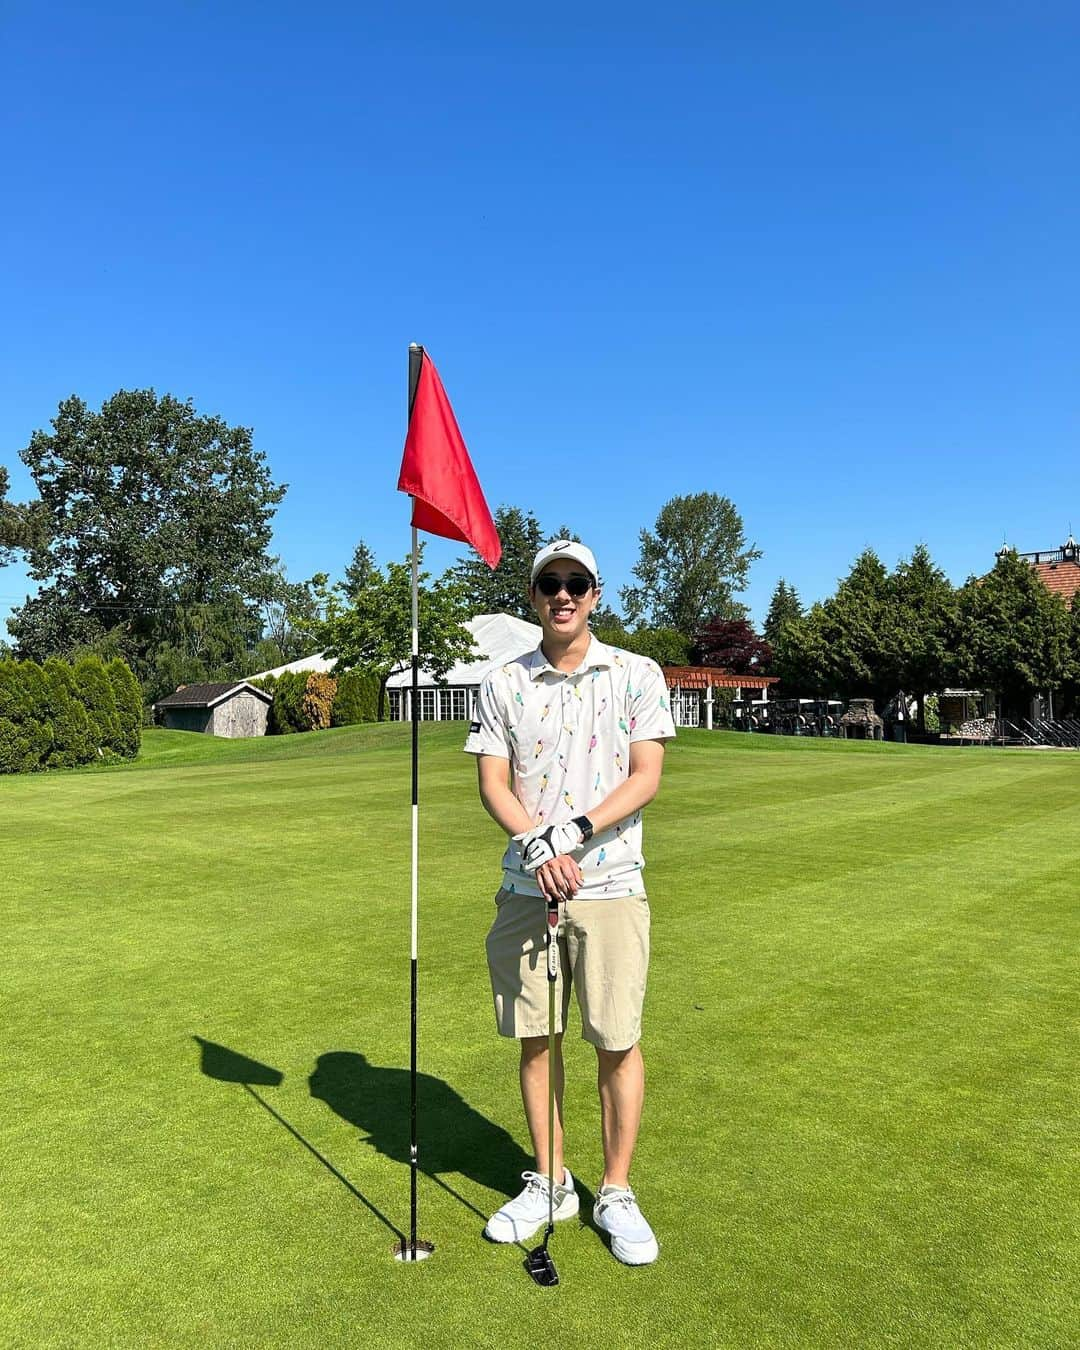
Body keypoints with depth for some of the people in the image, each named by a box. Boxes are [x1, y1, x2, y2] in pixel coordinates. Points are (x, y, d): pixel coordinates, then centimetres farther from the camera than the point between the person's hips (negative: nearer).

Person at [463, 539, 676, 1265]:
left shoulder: (639, 675, 1)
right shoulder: (503, 684, 5)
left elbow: (646, 778, -5)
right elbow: (493, 783, 1)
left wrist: (572, 832, -17)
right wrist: (535, 846, -15)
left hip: (611, 885, -2)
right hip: (527, 887, 2)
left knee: (618, 1041, 3)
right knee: (535, 1037, 10)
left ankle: (616, 1192, 23)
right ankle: (550, 1182, 29)